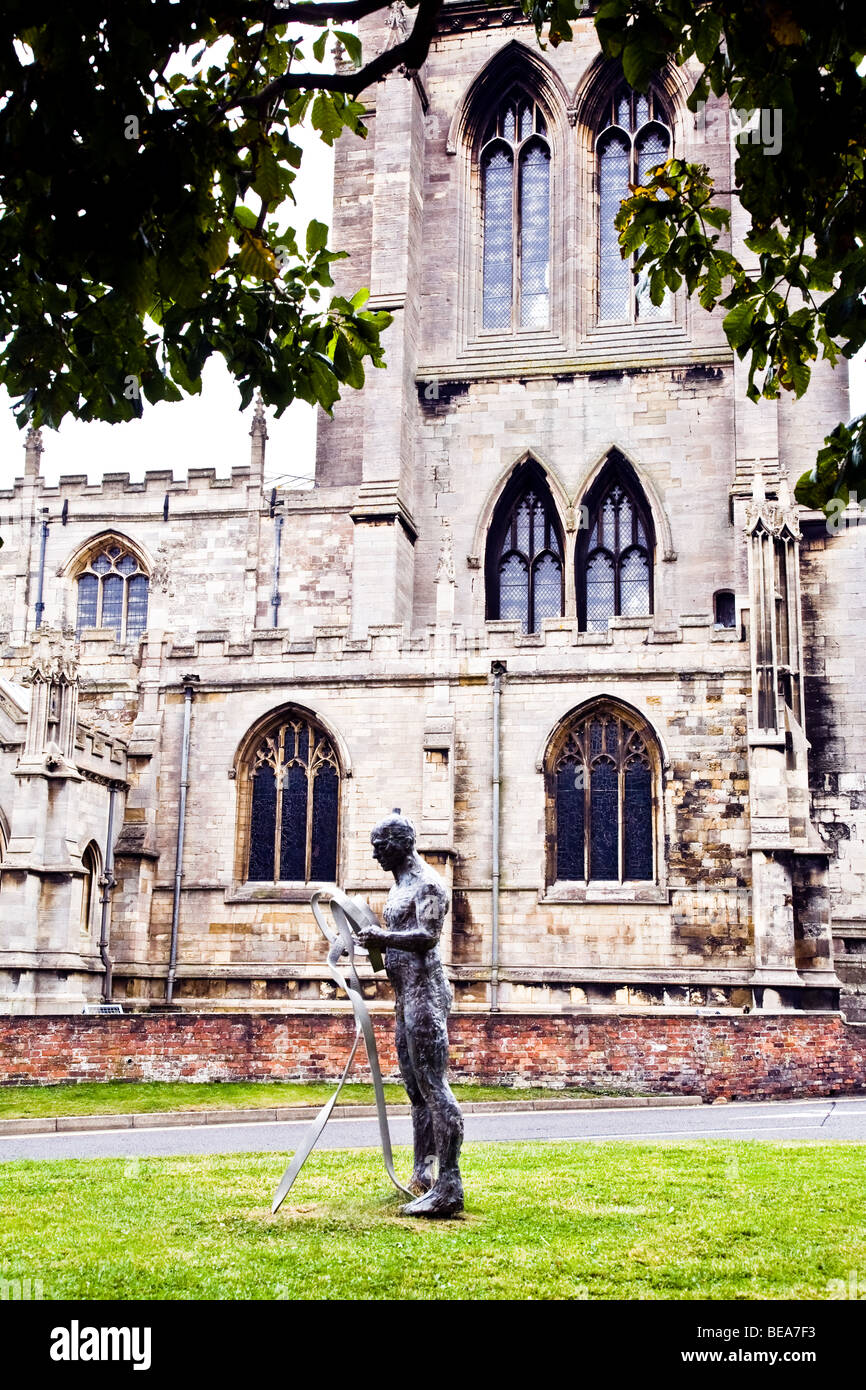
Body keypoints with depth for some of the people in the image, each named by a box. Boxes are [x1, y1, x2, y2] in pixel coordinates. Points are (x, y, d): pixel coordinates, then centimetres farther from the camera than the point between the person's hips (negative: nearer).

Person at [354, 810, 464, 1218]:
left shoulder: (426, 883, -11)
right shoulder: (400, 885, 20)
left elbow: (428, 935, -22)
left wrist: (382, 936, -21)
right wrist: (374, 938, 11)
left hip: (424, 992, -11)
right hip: (407, 996, 11)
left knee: (433, 1085, -12)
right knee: (416, 1087, 15)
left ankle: (448, 1189, -13)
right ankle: (422, 1176, 25)